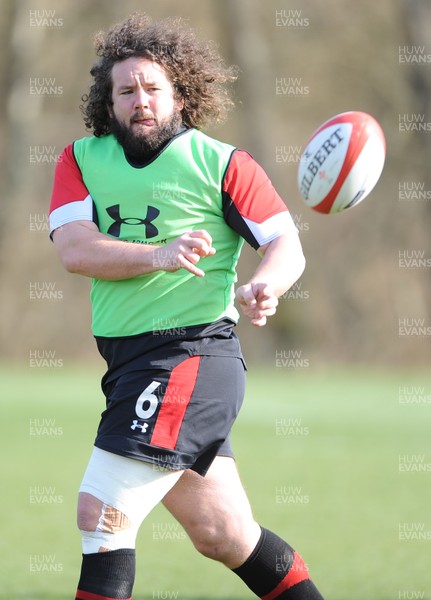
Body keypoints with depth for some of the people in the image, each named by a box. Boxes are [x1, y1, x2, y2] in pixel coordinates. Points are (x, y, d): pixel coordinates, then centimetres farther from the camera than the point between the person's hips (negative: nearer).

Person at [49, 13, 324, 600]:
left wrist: (263, 285, -27)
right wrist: (157, 255, -24)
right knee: (223, 536, 13)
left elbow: (286, 245, -4)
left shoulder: (221, 163, -3)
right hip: (129, 360, 6)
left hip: (191, 356, -6)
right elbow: (74, 249, -7)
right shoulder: (81, 160, 8)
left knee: (101, 513, -14)